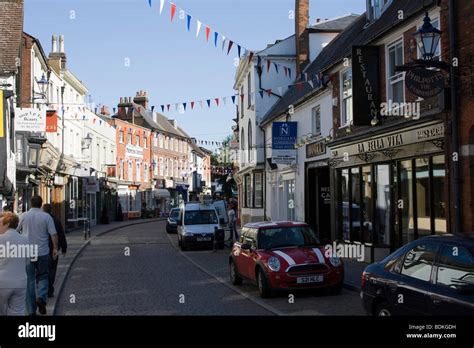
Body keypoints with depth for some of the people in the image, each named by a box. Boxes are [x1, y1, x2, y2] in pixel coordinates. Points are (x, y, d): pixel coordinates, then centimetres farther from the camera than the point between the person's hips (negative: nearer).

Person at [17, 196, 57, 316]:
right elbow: (53, 234, -8)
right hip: (43, 252, -1)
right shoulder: (46, 217, -4)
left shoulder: (23, 216, 0)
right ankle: (41, 298, -10)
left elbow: (16, 231, 11)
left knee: (29, 280, 7)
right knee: (42, 277, 16)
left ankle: (31, 310, 8)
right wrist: (55, 248, 0)